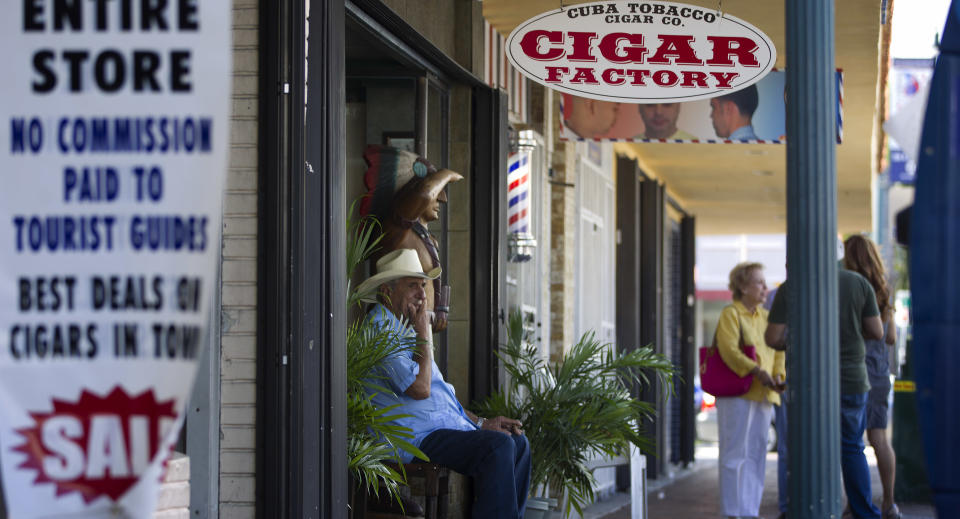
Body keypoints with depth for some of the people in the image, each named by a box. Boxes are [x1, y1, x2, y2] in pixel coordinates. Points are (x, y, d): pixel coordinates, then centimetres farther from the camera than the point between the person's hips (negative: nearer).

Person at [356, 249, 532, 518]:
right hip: (416, 436, -11)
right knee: (498, 446, -25)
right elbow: (420, 388, -22)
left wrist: (481, 422, 16)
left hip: (447, 425, 11)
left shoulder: (406, 331, 23)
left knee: (519, 442, 2)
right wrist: (423, 334, -10)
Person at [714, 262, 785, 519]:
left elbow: (778, 351, 14)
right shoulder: (730, 314, -5)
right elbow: (729, 350, -17)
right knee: (736, 453, -5)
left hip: (763, 394, 7)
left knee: (756, 454, 9)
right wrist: (757, 371, -25)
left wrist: (778, 375, -6)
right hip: (737, 394, -7)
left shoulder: (765, 316, 18)